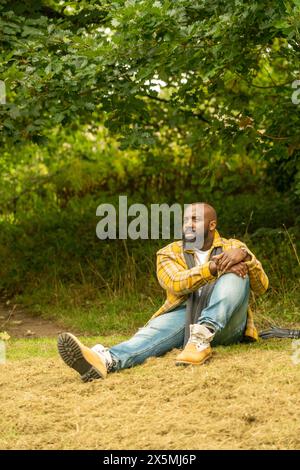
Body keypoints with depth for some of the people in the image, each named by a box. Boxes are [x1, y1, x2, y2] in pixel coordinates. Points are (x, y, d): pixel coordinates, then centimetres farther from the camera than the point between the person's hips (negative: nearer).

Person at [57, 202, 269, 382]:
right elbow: (176, 284, -10)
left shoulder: (233, 246, 14)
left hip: (226, 323, 0)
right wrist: (213, 267, -26)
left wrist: (245, 256, -20)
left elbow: (261, 287, 1)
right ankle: (106, 360, -64)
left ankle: (202, 337, -46)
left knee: (235, 274, -25)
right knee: (157, 328, -33)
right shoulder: (170, 253, 13)